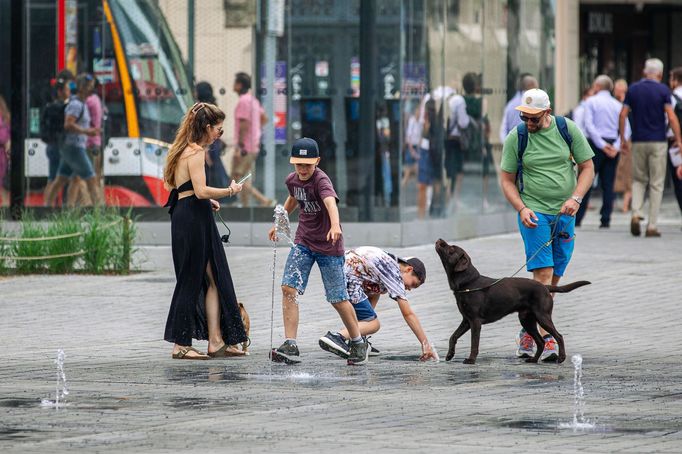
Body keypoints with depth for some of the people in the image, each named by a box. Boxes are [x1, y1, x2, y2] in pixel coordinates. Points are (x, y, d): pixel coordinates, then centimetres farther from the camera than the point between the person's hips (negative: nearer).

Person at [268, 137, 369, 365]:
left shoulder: (321, 180, -23)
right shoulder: (292, 180, 0)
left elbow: (330, 201, -44)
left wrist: (335, 225, -63)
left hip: (328, 245, -6)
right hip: (303, 242, 6)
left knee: (337, 298, 1)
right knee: (289, 288, -11)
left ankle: (358, 343, 24)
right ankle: (290, 346, -10)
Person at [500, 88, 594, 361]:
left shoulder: (568, 129, -1)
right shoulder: (516, 138, -4)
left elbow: (587, 167, 4)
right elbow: (507, 180, 2)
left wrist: (576, 198, -11)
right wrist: (521, 208, -13)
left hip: (564, 214, 3)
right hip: (534, 213, -3)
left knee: (554, 279, 7)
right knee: (543, 273, -16)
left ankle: (528, 333, 21)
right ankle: (545, 338, -20)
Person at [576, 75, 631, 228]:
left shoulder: (591, 102, 1)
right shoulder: (618, 105, 12)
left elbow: (589, 125, -12)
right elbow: (626, 130, 2)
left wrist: (602, 145, -13)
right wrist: (616, 147, -6)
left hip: (595, 143, -4)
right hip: (613, 145, 4)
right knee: (608, 184, 5)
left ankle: (577, 219, -4)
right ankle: (605, 220, 0)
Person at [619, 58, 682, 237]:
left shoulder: (633, 89, 3)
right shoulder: (663, 90, -5)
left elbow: (623, 115, 0)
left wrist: (622, 138, 9)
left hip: (638, 142, 2)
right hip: (658, 142, -2)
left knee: (639, 180, 16)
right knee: (656, 184, 4)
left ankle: (636, 213, -8)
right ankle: (652, 226, 1)